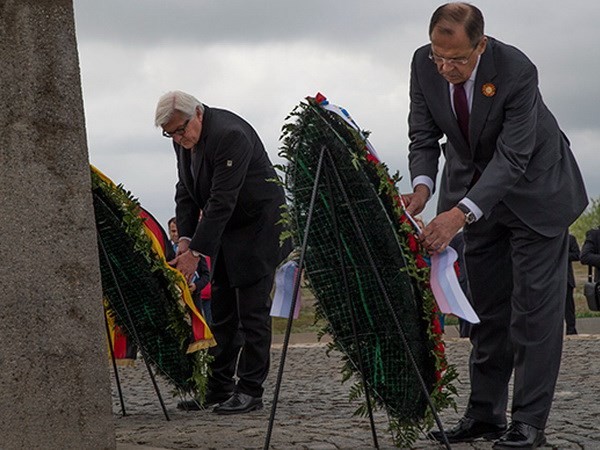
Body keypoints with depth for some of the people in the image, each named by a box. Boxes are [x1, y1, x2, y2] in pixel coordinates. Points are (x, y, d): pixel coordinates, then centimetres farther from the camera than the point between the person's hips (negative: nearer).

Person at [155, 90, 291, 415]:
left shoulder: (230, 135, -27)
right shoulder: (184, 139, 1)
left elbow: (222, 200, -29)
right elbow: (186, 192, 6)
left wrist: (196, 252, -29)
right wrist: (185, 238, -9)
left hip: (258, 226, -9)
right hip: (226, 230, 9)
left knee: (252, 312, -9)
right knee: (221, 312, 9)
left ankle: (250, 391, -6)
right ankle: (219, 387, 14)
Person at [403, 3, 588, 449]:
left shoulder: (517, 71, -33)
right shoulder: (424, 65, -17)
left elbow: (513, 158, -34)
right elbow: (424, 136, -9)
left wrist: (460, 213, -44)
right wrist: (422, 186, -30)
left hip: (535, 186, -5)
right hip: (477, 187, 5)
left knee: (535, 304, -6)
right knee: (487, 306, 9)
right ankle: (485, 413, 14)